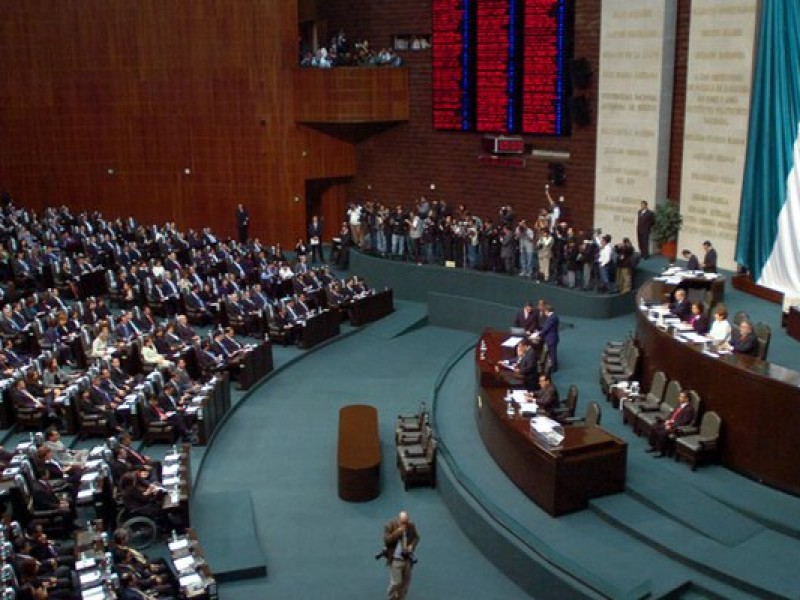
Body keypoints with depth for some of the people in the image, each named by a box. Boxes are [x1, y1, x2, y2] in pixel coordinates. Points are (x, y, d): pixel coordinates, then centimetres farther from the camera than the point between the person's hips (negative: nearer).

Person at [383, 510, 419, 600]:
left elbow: (416, 537, 8)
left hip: (408, 558, 4)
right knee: (396, 582, -3)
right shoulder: (390, 526, -13)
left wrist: (412, 546, -11)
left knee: (406, 581, 13)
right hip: (395, 559, -4)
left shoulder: (411, 526, -4)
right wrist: (397, 532, -27)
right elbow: (386, 541, -18)